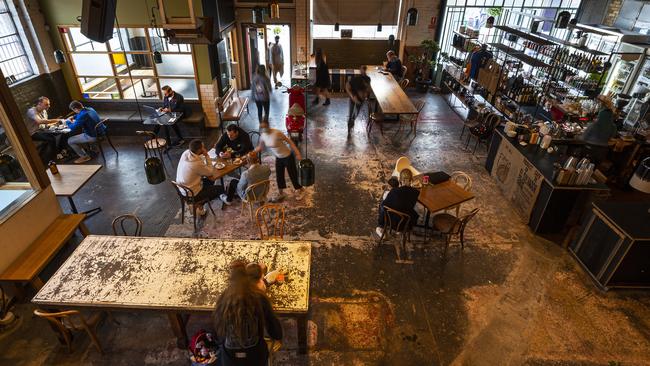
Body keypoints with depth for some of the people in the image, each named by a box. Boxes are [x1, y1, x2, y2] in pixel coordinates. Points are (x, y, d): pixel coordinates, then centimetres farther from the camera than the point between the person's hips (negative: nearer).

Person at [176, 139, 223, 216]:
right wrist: (206, 155, -17)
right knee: (220, 189, 6)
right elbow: (210, 172, -14)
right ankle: (199, 205, 16)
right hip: (191, 194, -8)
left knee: (210, 181, 24)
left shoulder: (186, 153, -10)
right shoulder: (197, 163, -34)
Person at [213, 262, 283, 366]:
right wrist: (277, 336, 11)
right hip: (255, 356, -1)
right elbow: (273, 326, -10)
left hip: (229, 358, 2)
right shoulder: (259, 298, -18)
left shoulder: (222, 300, -11)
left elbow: (217, 331, 3)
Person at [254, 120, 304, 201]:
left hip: (288, 156, -6)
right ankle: (281, 193, 36)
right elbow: (260, 147, 8)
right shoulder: (262, 135, -9)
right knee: (279, 176, 15)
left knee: (292, 174, 8)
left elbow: (289, 141, -24)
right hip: (278, 158, 6)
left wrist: (297, 153, -28)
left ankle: (299, 190, 32)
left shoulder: (277, 133, -30)